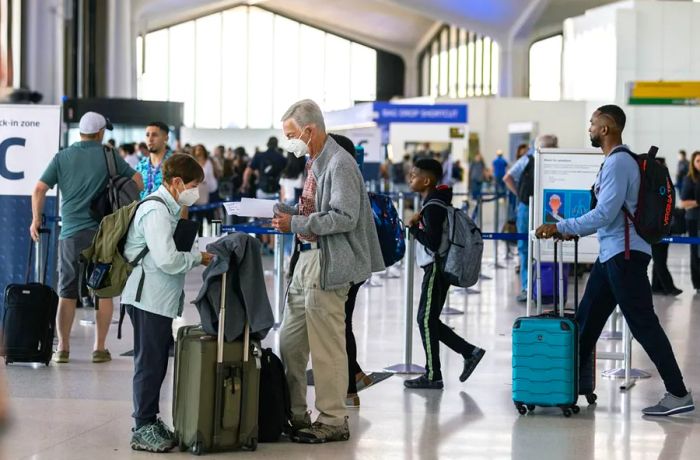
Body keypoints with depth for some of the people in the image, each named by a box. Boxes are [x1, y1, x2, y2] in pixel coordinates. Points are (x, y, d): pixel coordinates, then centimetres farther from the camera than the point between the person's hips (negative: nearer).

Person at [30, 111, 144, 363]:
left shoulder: (62, 157, 3)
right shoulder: (109, 157, -2)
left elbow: (39, 189, -2)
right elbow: (138, 182, 0)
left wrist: (36, 219, 11)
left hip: (71, 234, 2)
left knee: (67, 293, 8)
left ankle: (62, 348, 8)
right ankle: (100, 348, 6)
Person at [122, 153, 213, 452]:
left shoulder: (168, 208, 15)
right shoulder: (156, 211, -17)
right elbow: (168, 259, -23)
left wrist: (194, 254, 7)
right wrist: (199, 257, -9)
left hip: (160, 297, 10)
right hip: (149, 297, -10)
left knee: (157, 361, 14)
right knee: (150, 362, -4)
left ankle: (150, 421, 23)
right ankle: (143, 428, 1)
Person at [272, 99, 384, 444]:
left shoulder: (339, 164, -15)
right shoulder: (314, 163, 15)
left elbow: (344, 217, -22)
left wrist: (296, 224, -20)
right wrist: (286, 211, 6)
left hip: (328, 264, -10)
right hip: (307, 258, 10)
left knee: (327, 347, -3)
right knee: (290, 343, 12)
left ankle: (333, 421, 6)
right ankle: (294, 415, 21)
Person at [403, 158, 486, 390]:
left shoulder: (433, 207, -18)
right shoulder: (436, 202, 13)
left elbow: (433, 242, -23)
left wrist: (413, 226, -13)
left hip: (436, 268, -10)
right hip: (436, 268, 10)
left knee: (427, 320, -5)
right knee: (430, 321, 13)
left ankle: (432, 376, 0)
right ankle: (470, 352, 15)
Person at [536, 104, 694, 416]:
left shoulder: (619, 163, -16)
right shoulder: (614, 162, 15)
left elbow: (605, 214, -22)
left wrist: (560, 227, -16)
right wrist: (573, 231, 23)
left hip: (625, 254, -10)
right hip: (611, 253, 10)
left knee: (643, 324, -8)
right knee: (586, 320, 13)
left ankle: (678, 394, -5)